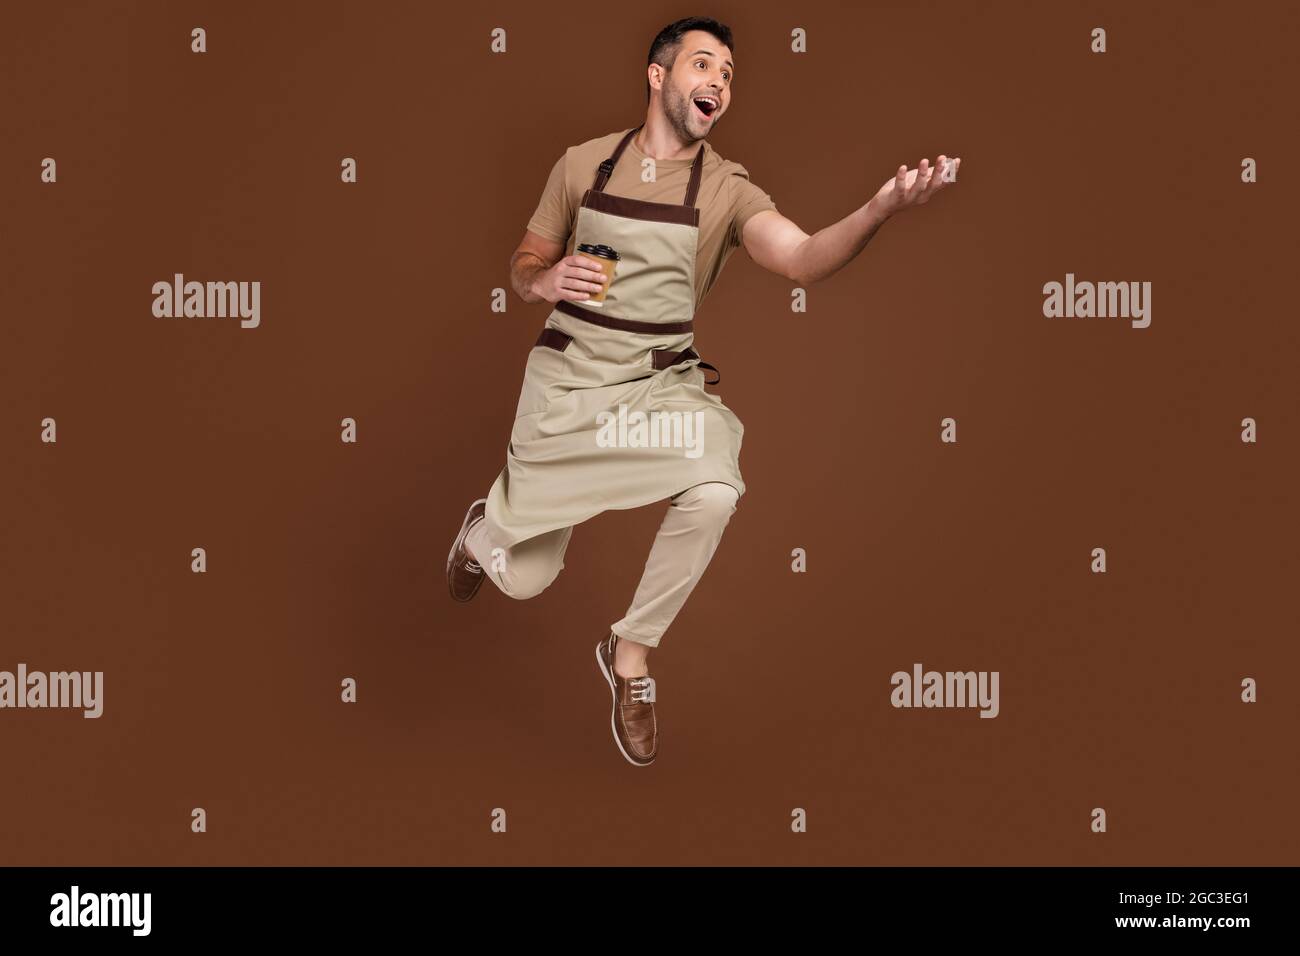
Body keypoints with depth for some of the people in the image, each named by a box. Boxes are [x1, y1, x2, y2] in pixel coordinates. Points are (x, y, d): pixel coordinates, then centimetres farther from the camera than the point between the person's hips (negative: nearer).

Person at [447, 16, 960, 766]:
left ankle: (632, 652, -6)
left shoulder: (727, 190, -4)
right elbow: (524, 266, 10)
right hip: (569, 374, 0)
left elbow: (801, 258, -23)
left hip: (664, 380, 0)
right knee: (524, 580, 3)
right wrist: (545, 281, -15)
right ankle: (487, 527, 46)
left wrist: (880, 209, -42)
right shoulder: (583, 164, 0)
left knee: (714, 492, -32)